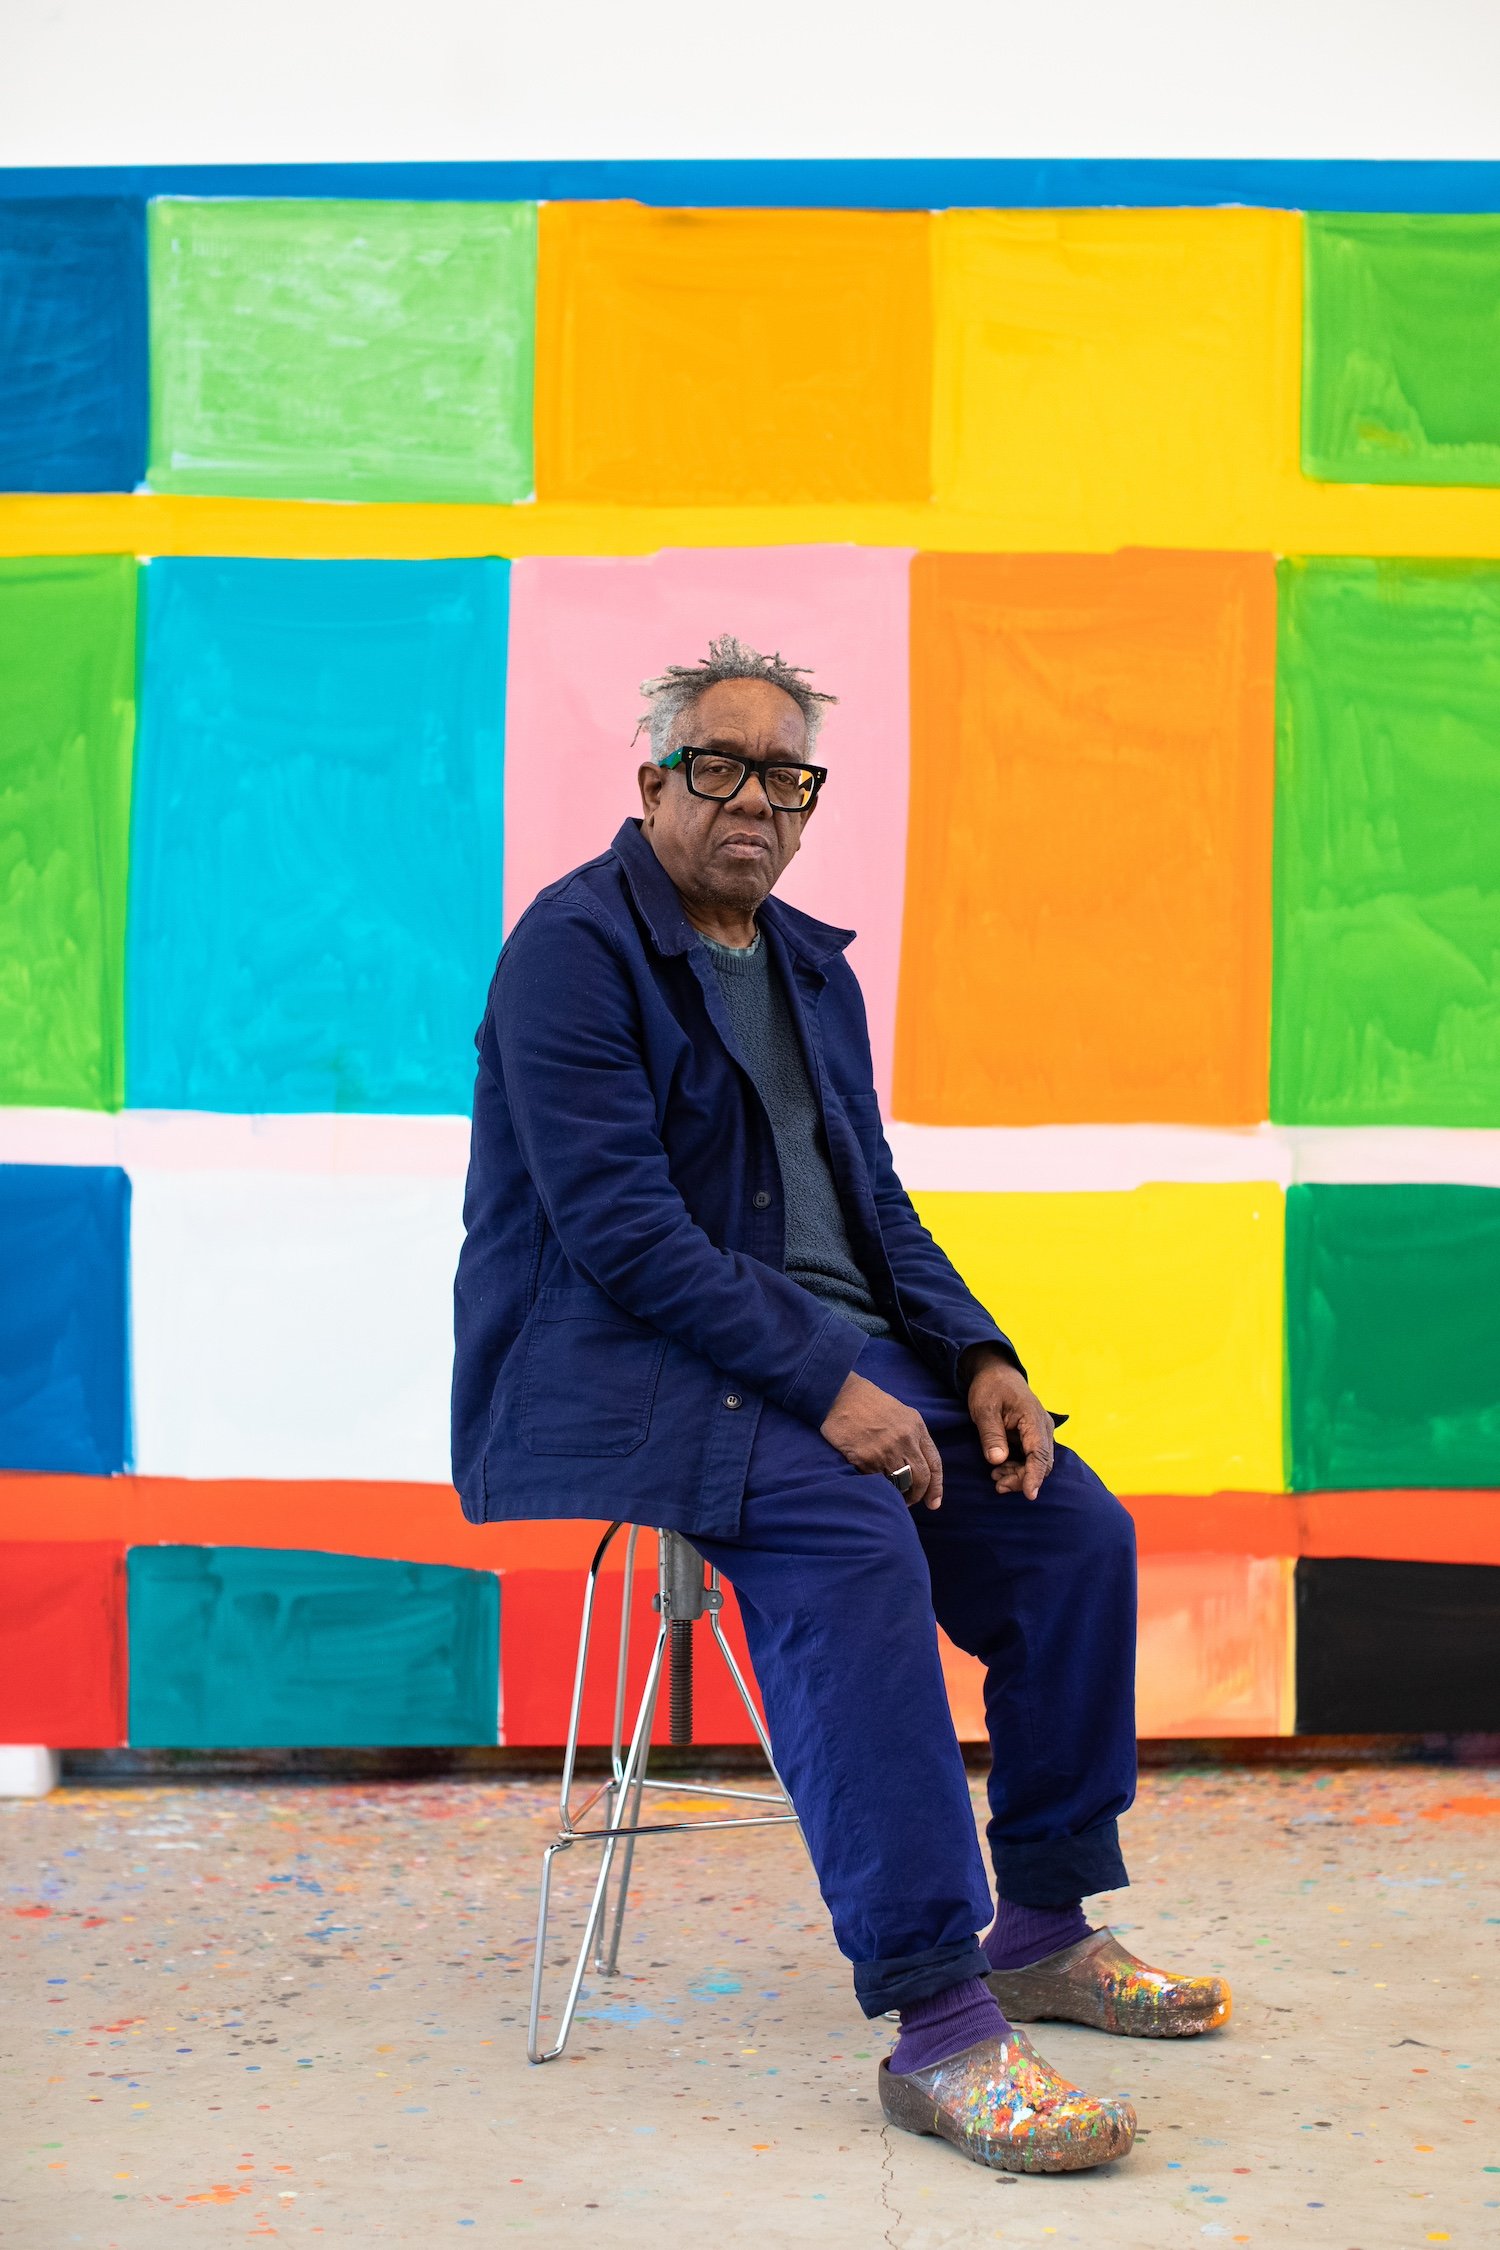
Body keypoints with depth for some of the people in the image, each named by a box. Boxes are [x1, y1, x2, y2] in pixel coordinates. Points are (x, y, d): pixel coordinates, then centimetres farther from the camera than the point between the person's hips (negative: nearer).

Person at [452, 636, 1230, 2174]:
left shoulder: (814, 968, 17)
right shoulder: (575, 945, -10)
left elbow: (877, 1207, 19)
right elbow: (618, 1227, -20)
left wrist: (977, 1355, 0)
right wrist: (824, 1385, -25)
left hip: (839, 1347, 8)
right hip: (624, 1357, -8)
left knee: (1074, 1529, -5)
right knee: (855, 1537, -34)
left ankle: (1043, 1930, 10)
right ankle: (937, 2024, -33)